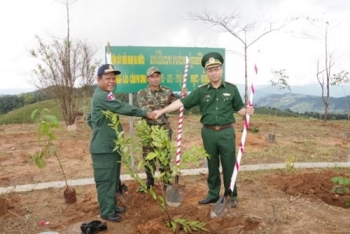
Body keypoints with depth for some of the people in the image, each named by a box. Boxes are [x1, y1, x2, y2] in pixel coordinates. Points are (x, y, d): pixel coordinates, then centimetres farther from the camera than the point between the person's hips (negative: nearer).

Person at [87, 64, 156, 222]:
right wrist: (145, 113, -21)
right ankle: (107, 212, 12)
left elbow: (90, 119, 23)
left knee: (113, 178, 19)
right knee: (106, 180, 0)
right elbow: (123, 108, -25)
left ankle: (111, 206, 31)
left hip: (111, 145, 11)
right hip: (104, 147, -11)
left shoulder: (102, 96, 17)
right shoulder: (102, 96, -18)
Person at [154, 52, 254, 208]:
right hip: (208, 133, 1)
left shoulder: (232, 89, 1)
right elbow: (181, 102, -4)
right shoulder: (201, 91, 1)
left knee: (229, 165, 6)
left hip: (226, 132, -1)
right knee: (212, 165, 13)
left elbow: (239, 109, 6)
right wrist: (162, 111, -10)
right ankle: (213, 194, 27)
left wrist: (247, 111, -16)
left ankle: (231, 195, 22)